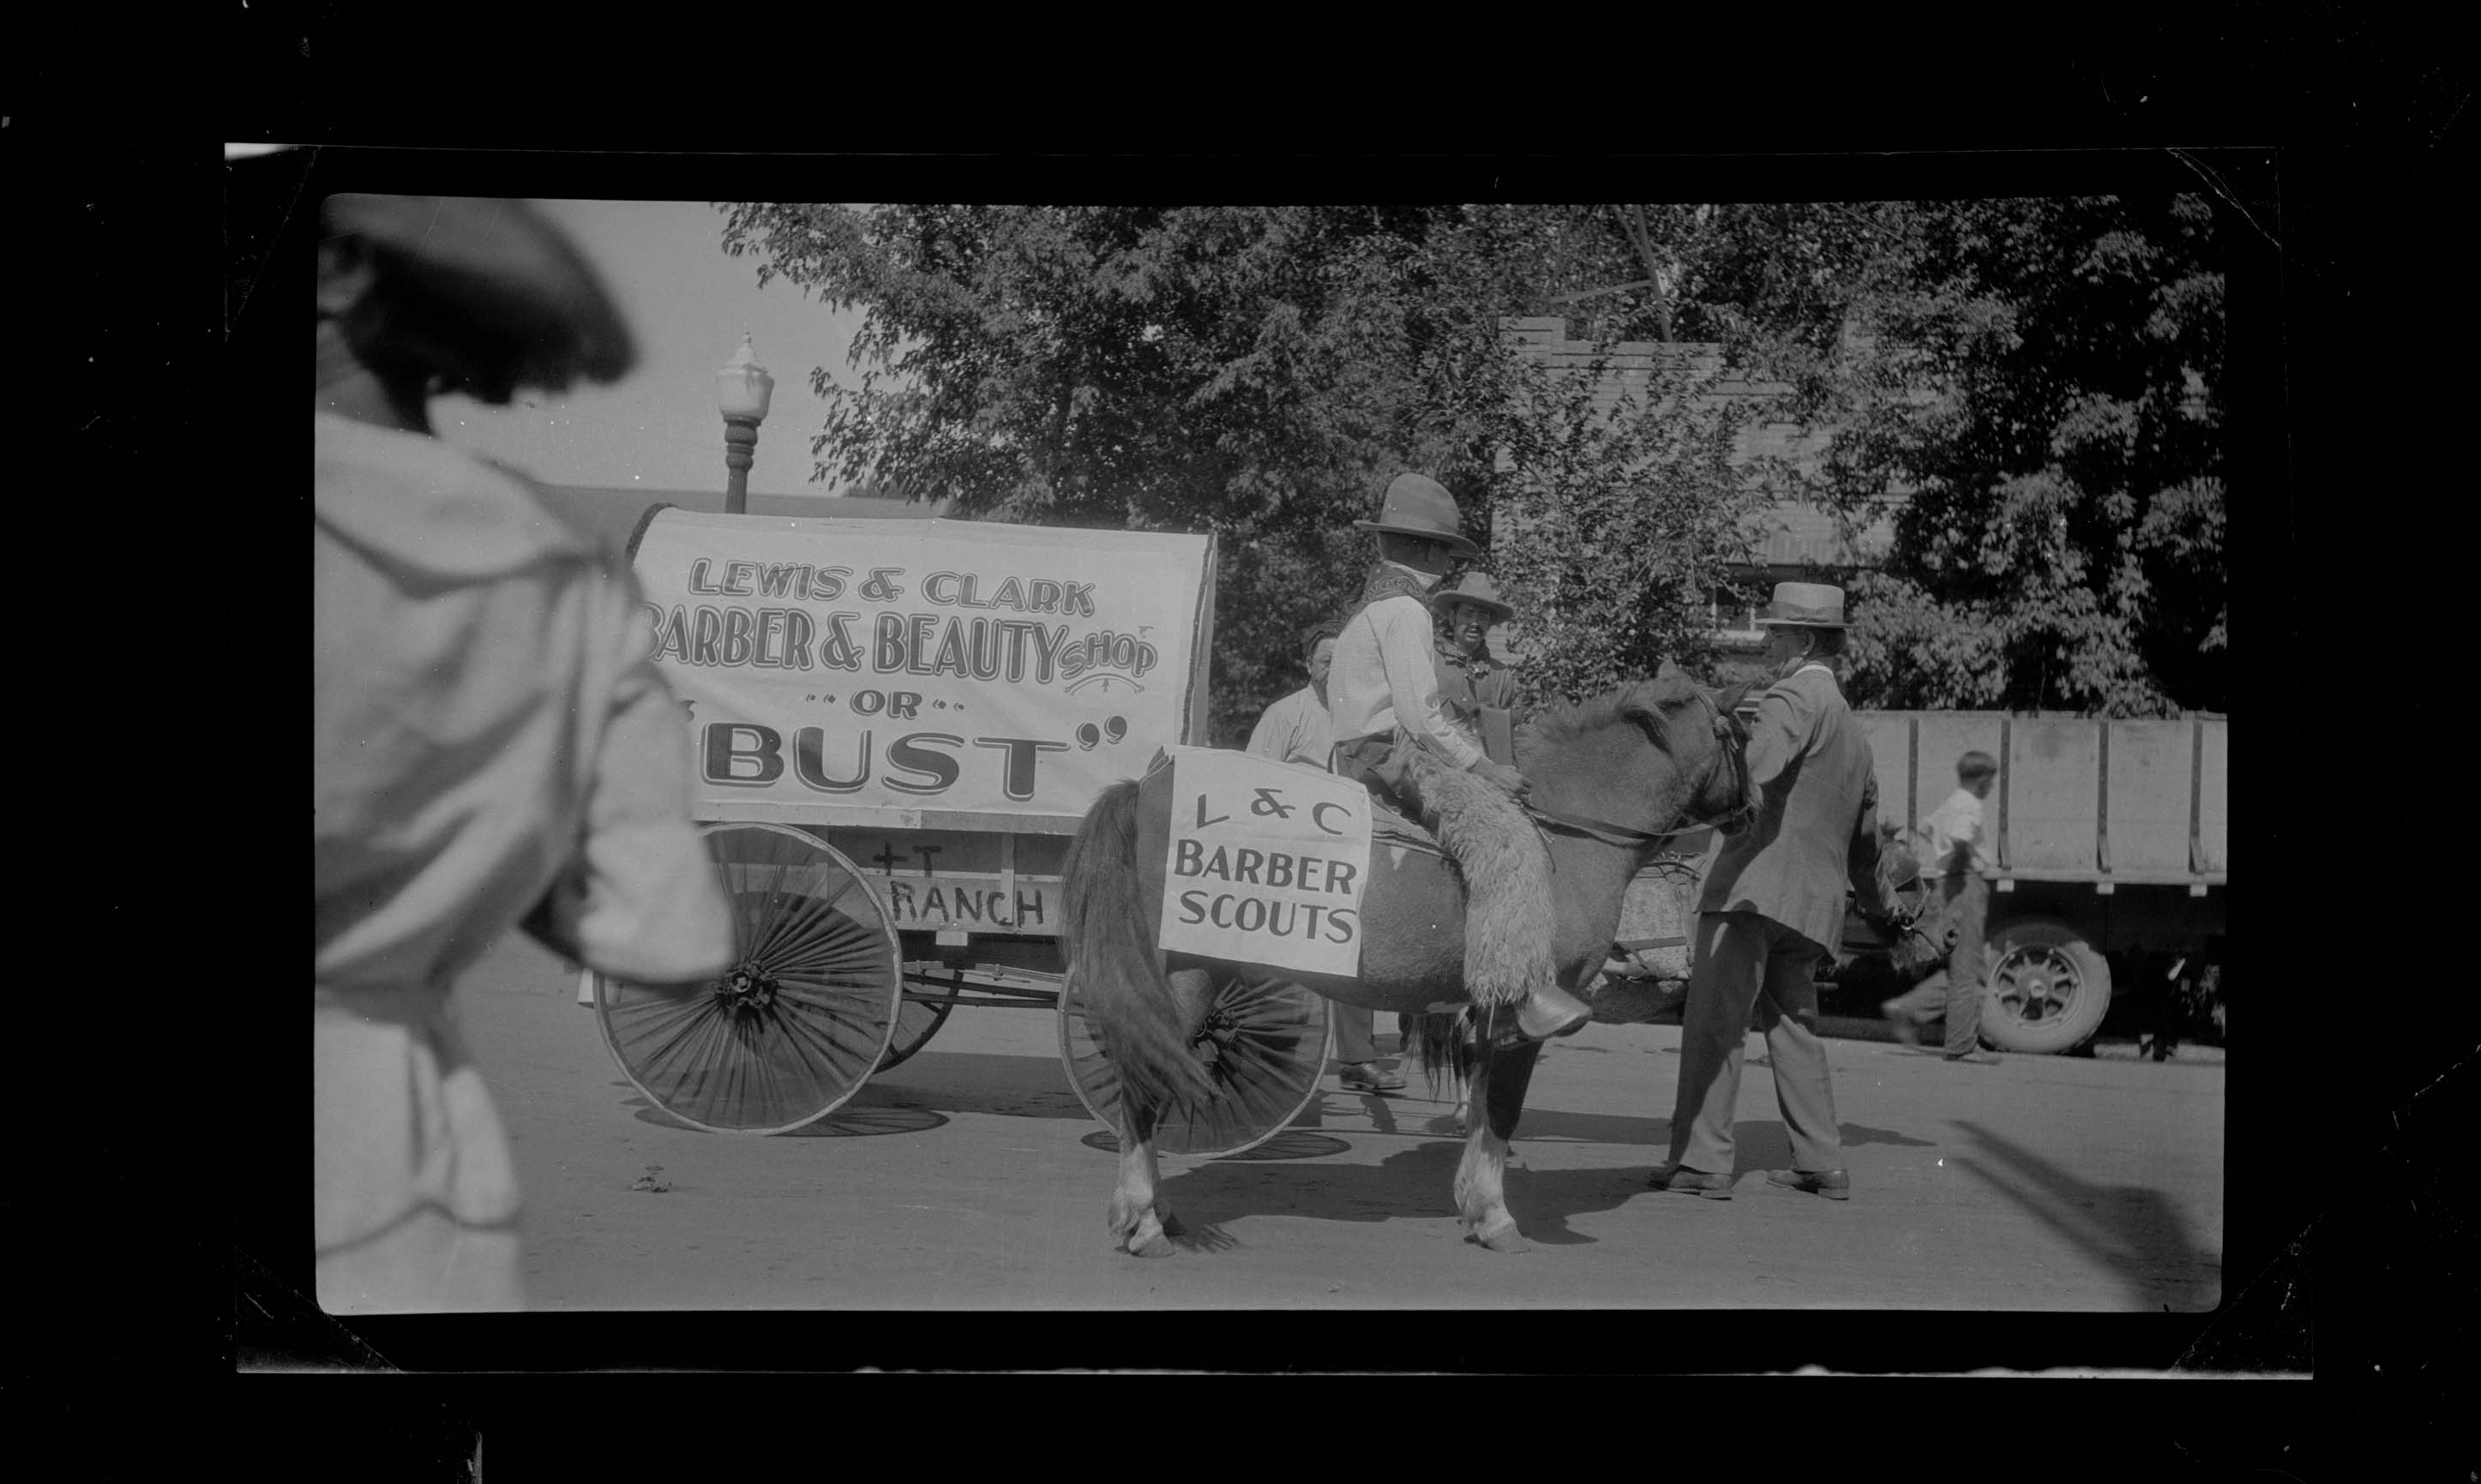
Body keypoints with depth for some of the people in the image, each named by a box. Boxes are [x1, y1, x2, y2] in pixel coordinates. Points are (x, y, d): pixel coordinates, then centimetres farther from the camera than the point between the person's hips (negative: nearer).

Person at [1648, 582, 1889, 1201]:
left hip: (1757, 883, -9)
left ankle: (1701, 1161, -11)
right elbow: (1866, 830, 36)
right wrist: (1877, 899, 50)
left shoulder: (1796, 695, -3)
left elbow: (1759, 762, -25)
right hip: (1812, 899, 9)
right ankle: (1822, 1164, 15)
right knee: (1793, 1026, 16)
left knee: (1714, 1021, -8)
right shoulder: (1853, 728, 25)